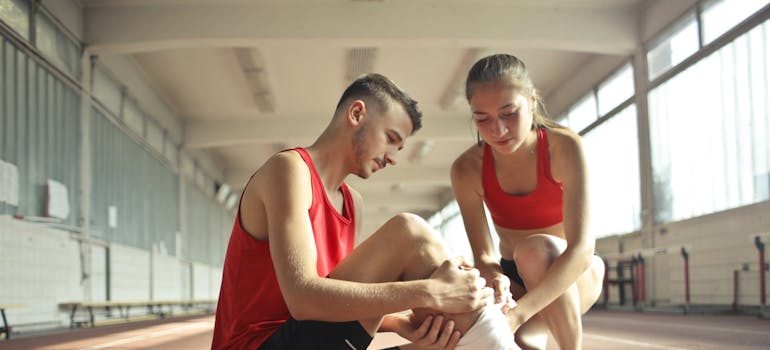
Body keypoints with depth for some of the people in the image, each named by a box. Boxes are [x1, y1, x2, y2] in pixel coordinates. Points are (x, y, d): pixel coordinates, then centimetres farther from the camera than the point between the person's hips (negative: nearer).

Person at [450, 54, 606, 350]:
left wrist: (518, 314, -48)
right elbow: (483, 254, -19)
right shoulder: (467, 170, -17)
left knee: (534, 249, -36)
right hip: (515, 279, 2)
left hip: (573, 274, -2)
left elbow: (581, 247, -34)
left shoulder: (565, 147, -25)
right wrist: (495, 279, -47)